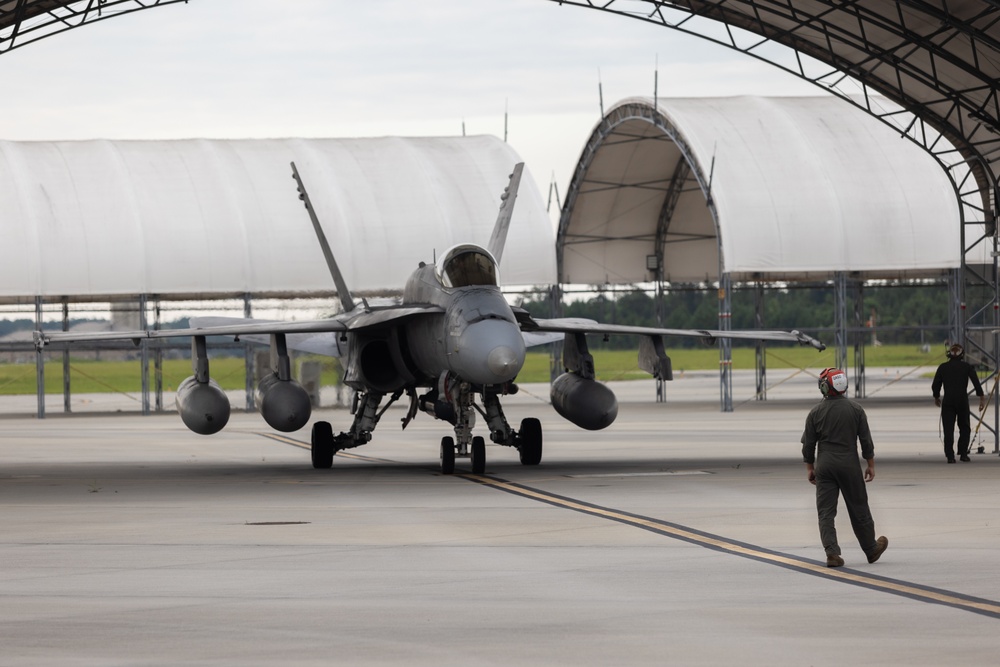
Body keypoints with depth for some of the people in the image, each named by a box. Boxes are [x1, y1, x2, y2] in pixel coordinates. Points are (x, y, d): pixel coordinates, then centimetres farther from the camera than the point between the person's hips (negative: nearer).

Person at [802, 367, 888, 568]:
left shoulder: (816, 412, -2)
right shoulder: (855, 409, -3)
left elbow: (808, 444, 2)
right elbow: (866, 440, -1)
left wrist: (809, 467, 13)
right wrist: (870, 465, 8)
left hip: (824, 465, 0)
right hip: (849, 465, 0)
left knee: (825, 512, 1)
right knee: (859, 510, 11)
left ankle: (832, 552, -11)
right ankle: (871, 550, 24)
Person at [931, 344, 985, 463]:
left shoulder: (943, 367, 6)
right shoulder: (967, 366, 3)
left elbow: (935, 385, 7)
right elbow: (976, 383, -6)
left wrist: (936, 397, 24)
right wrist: (982, 398, -5)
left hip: (947, 401, 0)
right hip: (963, 400, 0)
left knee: (948, 429, 2)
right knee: (964, 428, 14)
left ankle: (950, 456, -7)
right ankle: (963, 453, 4)